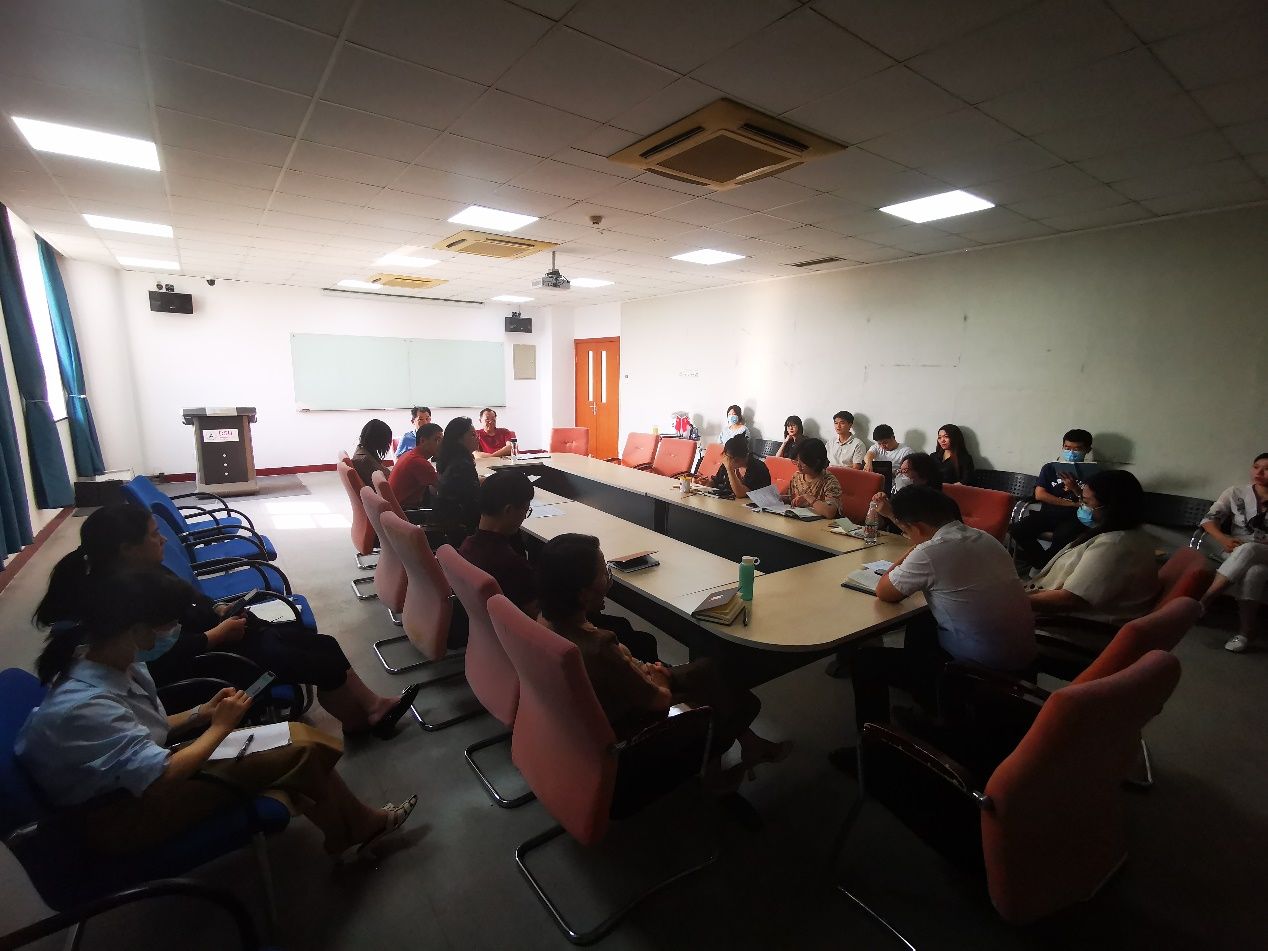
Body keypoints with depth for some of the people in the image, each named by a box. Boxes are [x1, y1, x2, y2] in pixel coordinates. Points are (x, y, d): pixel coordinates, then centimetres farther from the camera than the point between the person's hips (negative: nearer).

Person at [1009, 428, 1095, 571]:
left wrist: (1075, 488, -19)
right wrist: (1071, 503, -5)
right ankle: (1046, 564, -4)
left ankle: (1042, 564, -8)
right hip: (1047, 514, 3)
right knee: (1016, 530, -25)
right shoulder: (1049, 468, 12)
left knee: (1062, 538, -37)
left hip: (1074, 518, -2)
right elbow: (1039, 495, 1)